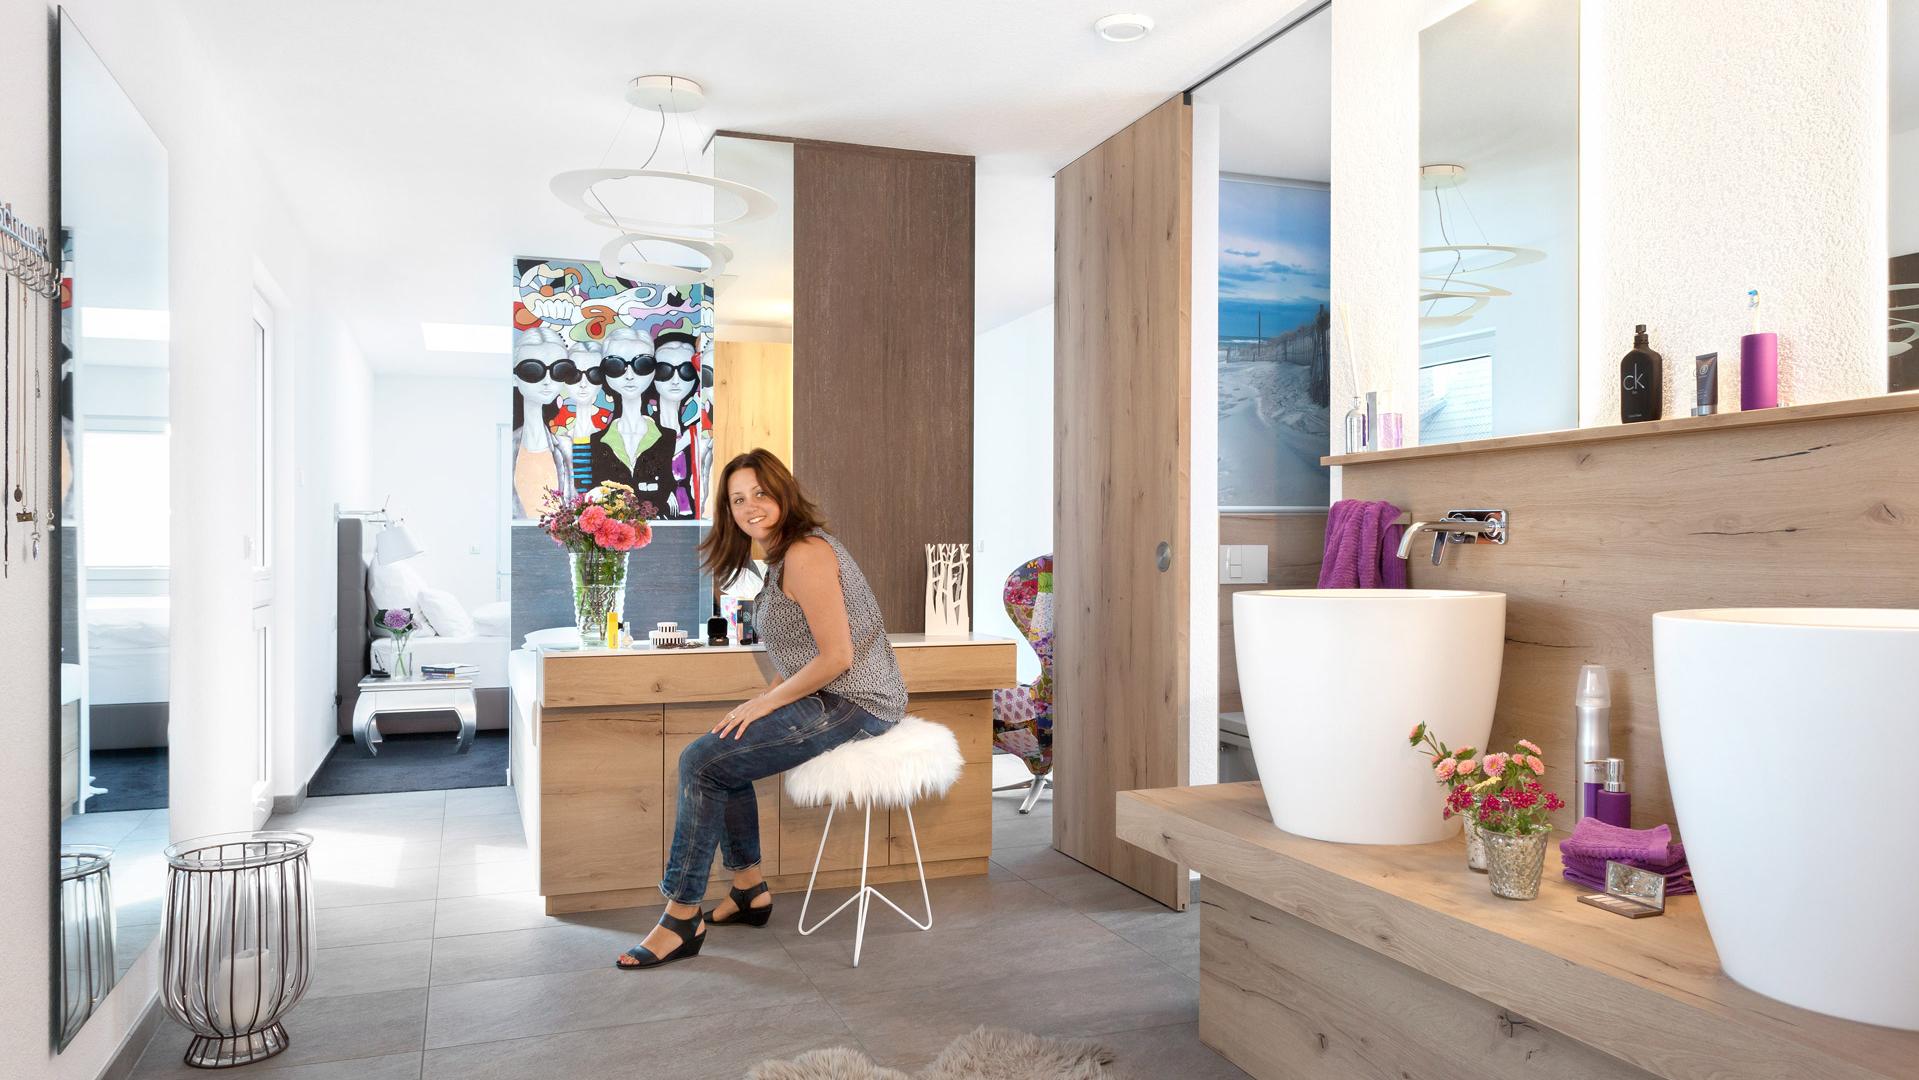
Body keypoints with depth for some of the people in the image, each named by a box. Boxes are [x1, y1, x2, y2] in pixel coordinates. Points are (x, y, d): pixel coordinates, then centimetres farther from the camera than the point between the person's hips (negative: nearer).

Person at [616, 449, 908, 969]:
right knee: (722, 749, 19)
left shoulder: (805, 555, -17)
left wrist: (767, 702, -13)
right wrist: (765, 699, 6)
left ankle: (683, 919, -1)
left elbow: (837, 657, -22)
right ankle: (750, 892, 23)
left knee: (702, 762, -12)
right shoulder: (784, 553, 15)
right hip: (836, 698, 11)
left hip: (853, 704, -11)